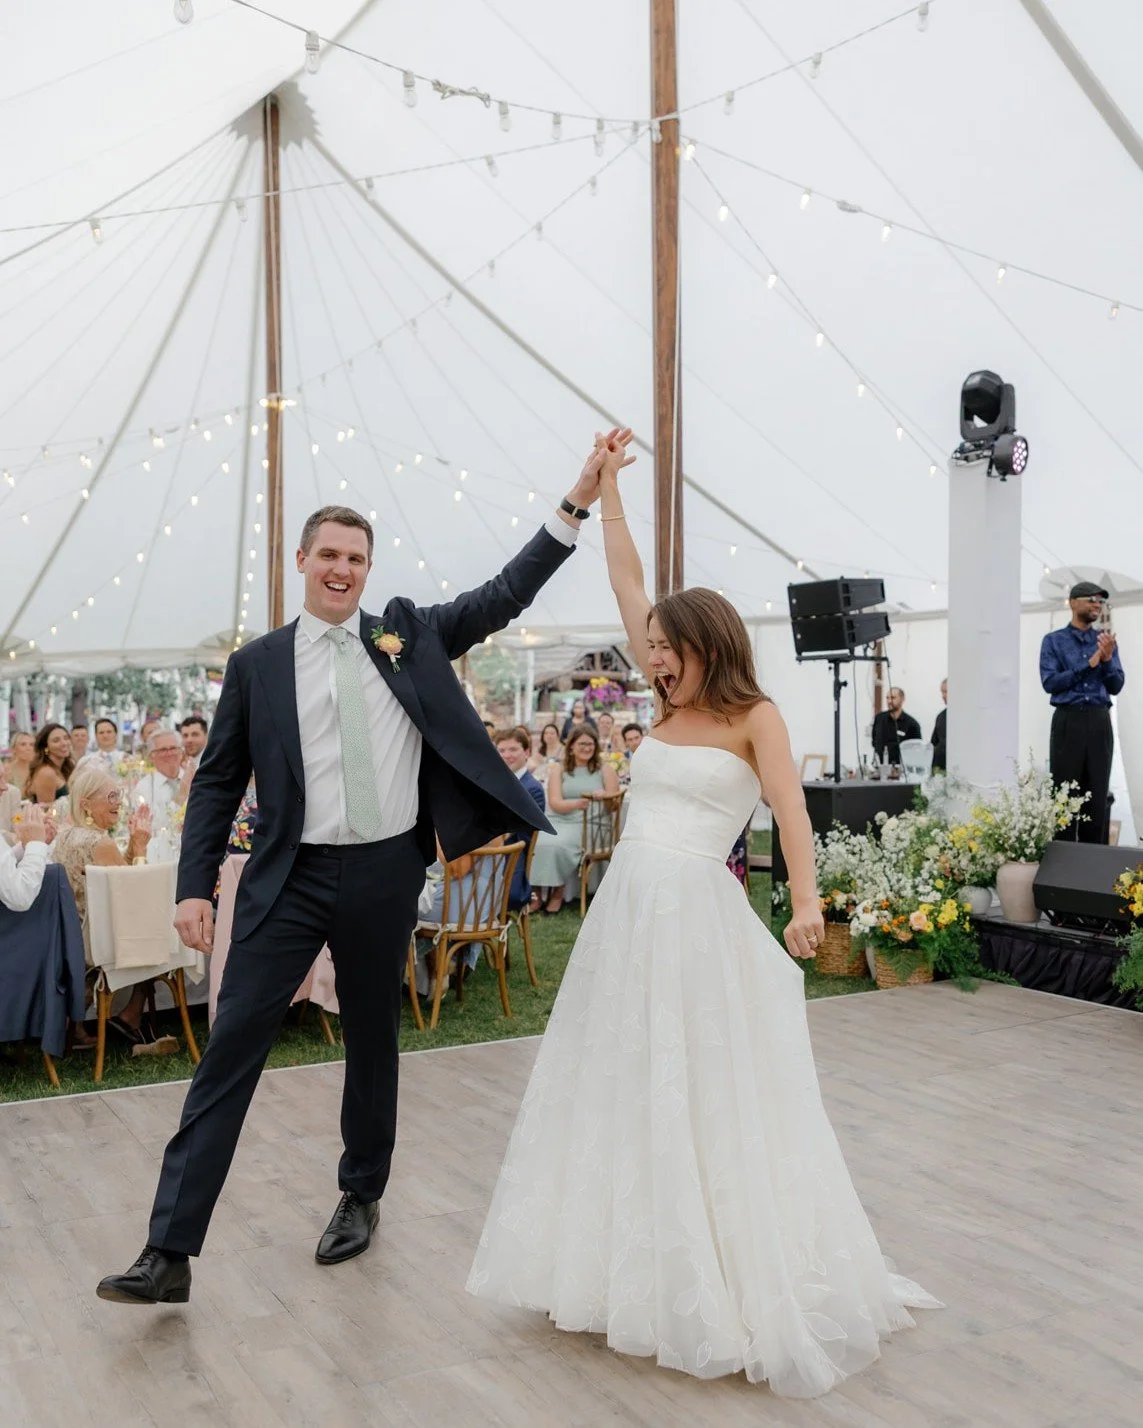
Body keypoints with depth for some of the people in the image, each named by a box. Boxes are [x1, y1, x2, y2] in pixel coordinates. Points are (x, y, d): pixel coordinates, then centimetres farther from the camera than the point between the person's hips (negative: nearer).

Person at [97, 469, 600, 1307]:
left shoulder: (409, 635, 5)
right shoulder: (258, 664, 2)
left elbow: (506, 596, 3)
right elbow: (217, 782, 4)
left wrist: (577, 505, -4)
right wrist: (196, 886, -5)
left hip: (386, 875, 1)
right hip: (289, 880, -1)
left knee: (374, 1042, 15)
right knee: (231, 1050, -4)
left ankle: (361, 1198, 37)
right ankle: (169, 1254, 1)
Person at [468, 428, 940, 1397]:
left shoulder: (753, 717, -2)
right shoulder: (668, 706, 12)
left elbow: (791, 808, -17)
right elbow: (628, 580, 14)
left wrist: (806, 902, -33)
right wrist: (607, 487, 14)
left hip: (701, 918, -6)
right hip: (625, 914, 7)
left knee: (715, 1109, -1)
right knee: (622, 1097, 12)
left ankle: (739, 1292, 12)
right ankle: (636, 1276, 26)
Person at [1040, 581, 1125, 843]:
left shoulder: (1106, 640, 11)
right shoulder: (1054, 640, 2)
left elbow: (1116, 686, 6)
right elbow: (1050, 683, -8)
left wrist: (1107, 659, -12)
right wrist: (1089, 665, -12)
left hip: (1100, 722, 3)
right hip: (1068, 721, -3)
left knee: (1097, 794, 5)